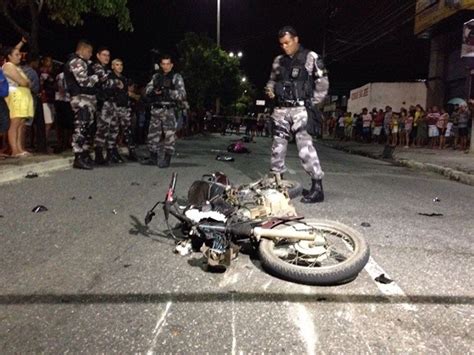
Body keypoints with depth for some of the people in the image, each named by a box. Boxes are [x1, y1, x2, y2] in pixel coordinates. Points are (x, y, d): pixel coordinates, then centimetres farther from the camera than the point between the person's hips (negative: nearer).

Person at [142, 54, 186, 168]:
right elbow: (147, 89, 11)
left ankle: (167, 159, 3)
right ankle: (153, 157, 18)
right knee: (153, 133, 8)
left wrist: (168, 92, -19)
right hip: (156, 109, 5)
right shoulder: (156, 76, 16)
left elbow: (182, 94, -7)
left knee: (169, 135, -5)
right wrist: (154, 91, -10)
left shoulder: (176, 77, 1)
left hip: (169, 110, -5)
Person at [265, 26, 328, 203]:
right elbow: (272, 80, 25)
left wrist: (313, 103, -6)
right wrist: (269, 90, 3)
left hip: (300, 109, -6)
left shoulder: (310, 57, -1)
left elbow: (322, 82, -2)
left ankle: (317, 187, -12)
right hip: (281, 109, 6)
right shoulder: (279, 61, 14)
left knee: (305, 146, -15)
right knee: (278, 146, 9)